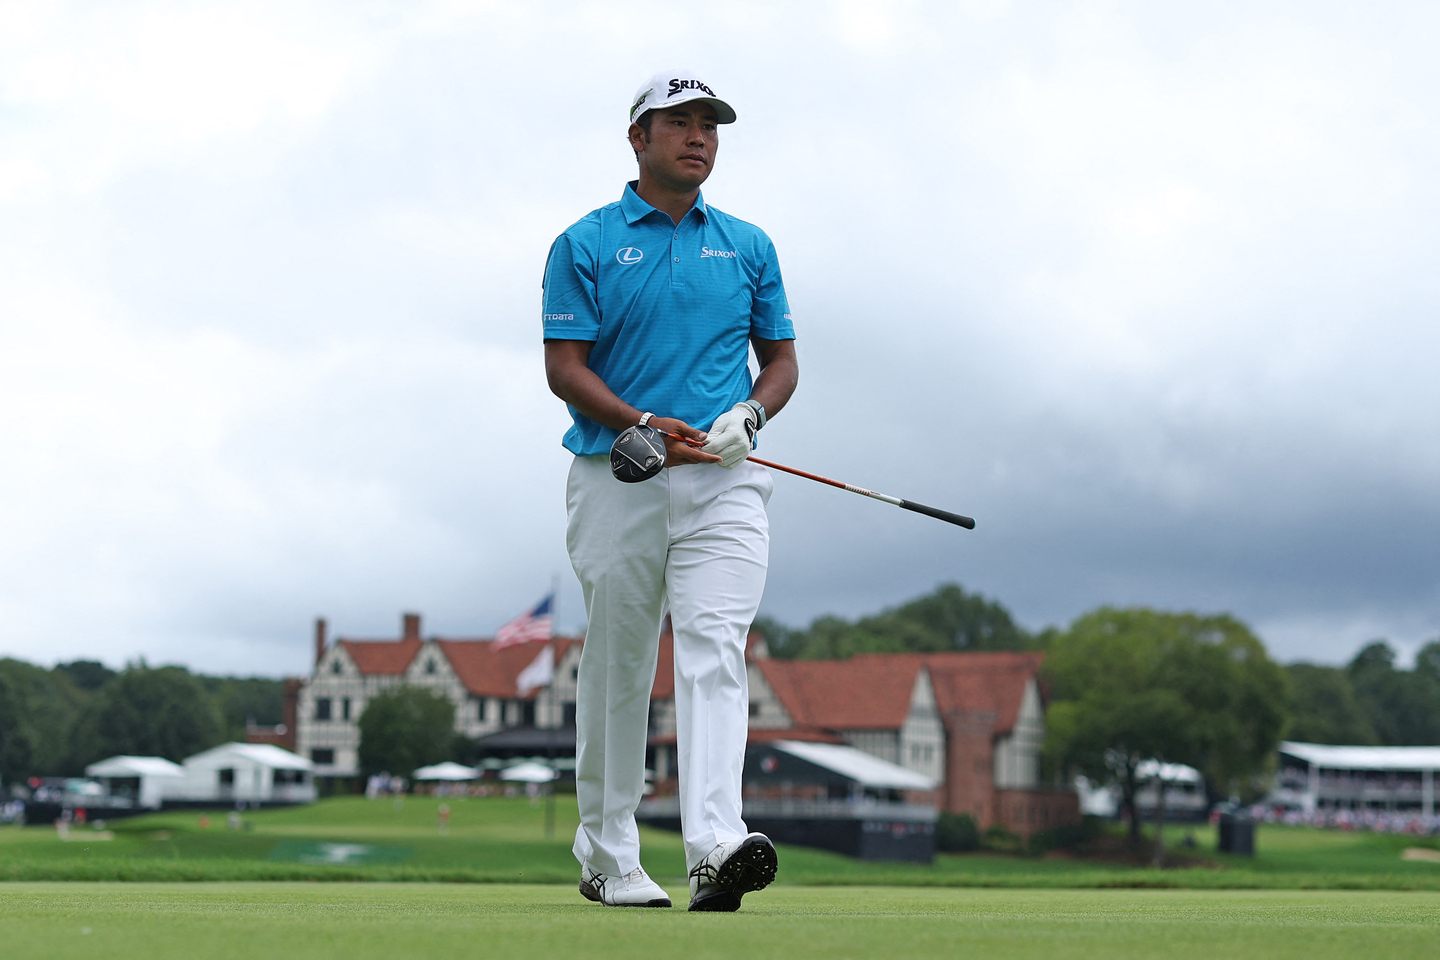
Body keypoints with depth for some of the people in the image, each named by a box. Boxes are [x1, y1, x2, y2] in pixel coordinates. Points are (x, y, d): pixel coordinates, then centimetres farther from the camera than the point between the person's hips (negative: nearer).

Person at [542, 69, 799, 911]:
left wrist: (747, 415, -6)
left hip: (723, 482, 1)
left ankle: (717, 849, -29)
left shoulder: (749, 246, 14)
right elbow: (565, 367, -4)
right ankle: (608, 854, 18)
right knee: (617, 669, 6)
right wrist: (644, 425, -18)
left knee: (715, 650, -16)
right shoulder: (586, 245, 3)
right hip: (617, 483, -1)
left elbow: (782, 359, 16)